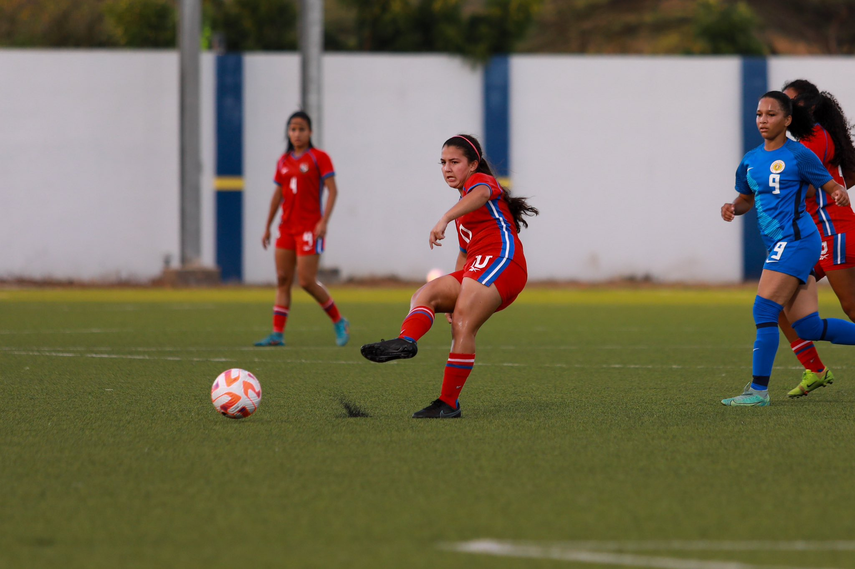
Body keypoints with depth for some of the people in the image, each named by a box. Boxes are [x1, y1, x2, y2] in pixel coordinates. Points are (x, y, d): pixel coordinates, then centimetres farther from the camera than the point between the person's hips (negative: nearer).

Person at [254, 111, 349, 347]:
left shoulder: (319, 157, -6)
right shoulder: (284, 161, 12)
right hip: (287, 227, 6)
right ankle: (278, 334, 2)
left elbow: (332, 190, -11)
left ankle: (339, 322, 9)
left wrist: (324, 221, -21)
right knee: (283, 279, 2)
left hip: (310, 227, -6)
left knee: (307, 282, -9)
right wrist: (267, 226, 17)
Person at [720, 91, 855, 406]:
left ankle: (759, 390, -11)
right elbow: (746, 198, 27)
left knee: (765, 310, -14)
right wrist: (732, 208, 5)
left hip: (796, 240, -8)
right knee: (809, 327, 6)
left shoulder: (799, 156, -6)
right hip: (780, 246, 8)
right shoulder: (750, 161, 14)